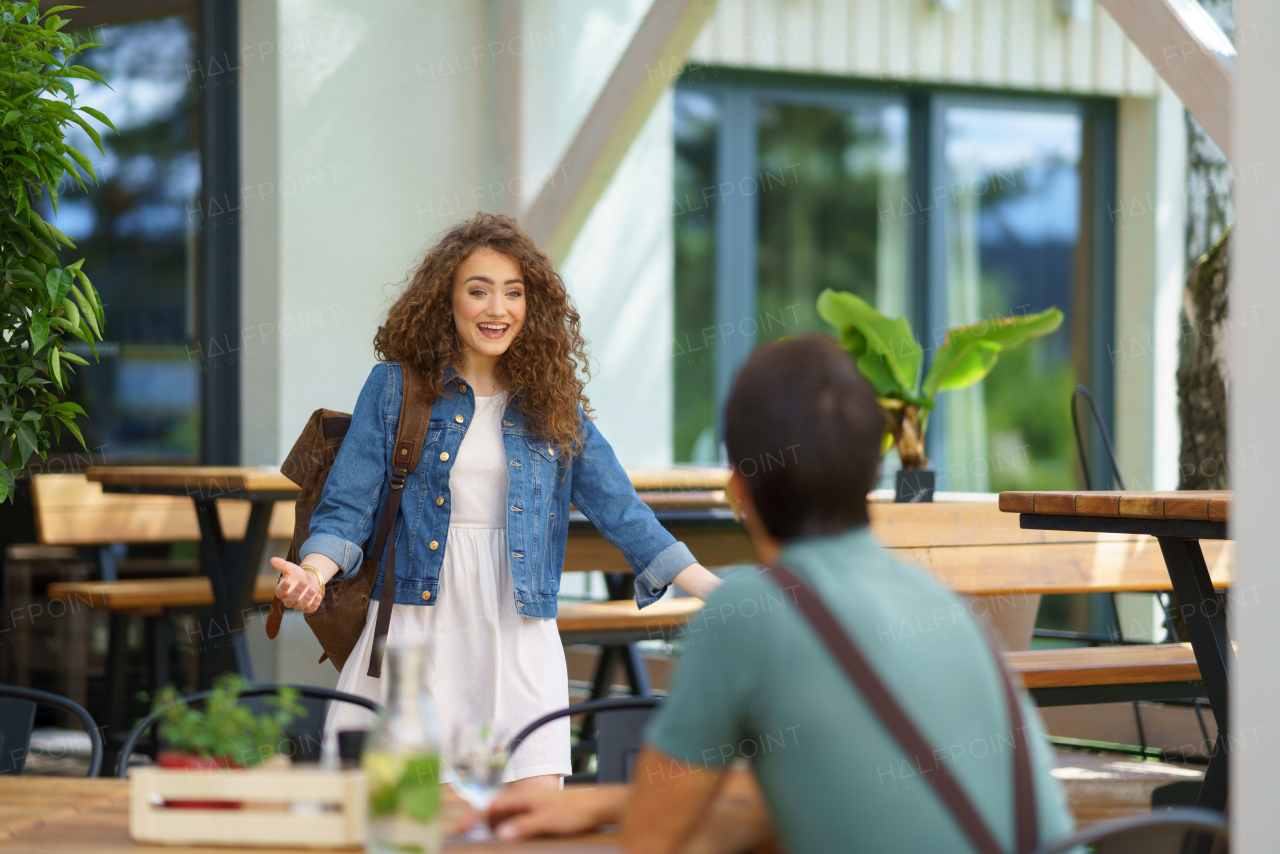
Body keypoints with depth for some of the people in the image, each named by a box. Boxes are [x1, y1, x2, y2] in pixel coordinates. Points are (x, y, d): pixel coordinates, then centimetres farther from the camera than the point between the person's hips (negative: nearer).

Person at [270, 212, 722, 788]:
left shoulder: (553, 404, 10)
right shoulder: (395, 387, 4)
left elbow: (623, 513, 8)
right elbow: (347, 507, 2)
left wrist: (721, 594, 0)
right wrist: (314, 573, -19)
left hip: (518, 636, 1)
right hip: (415, 626, -1)